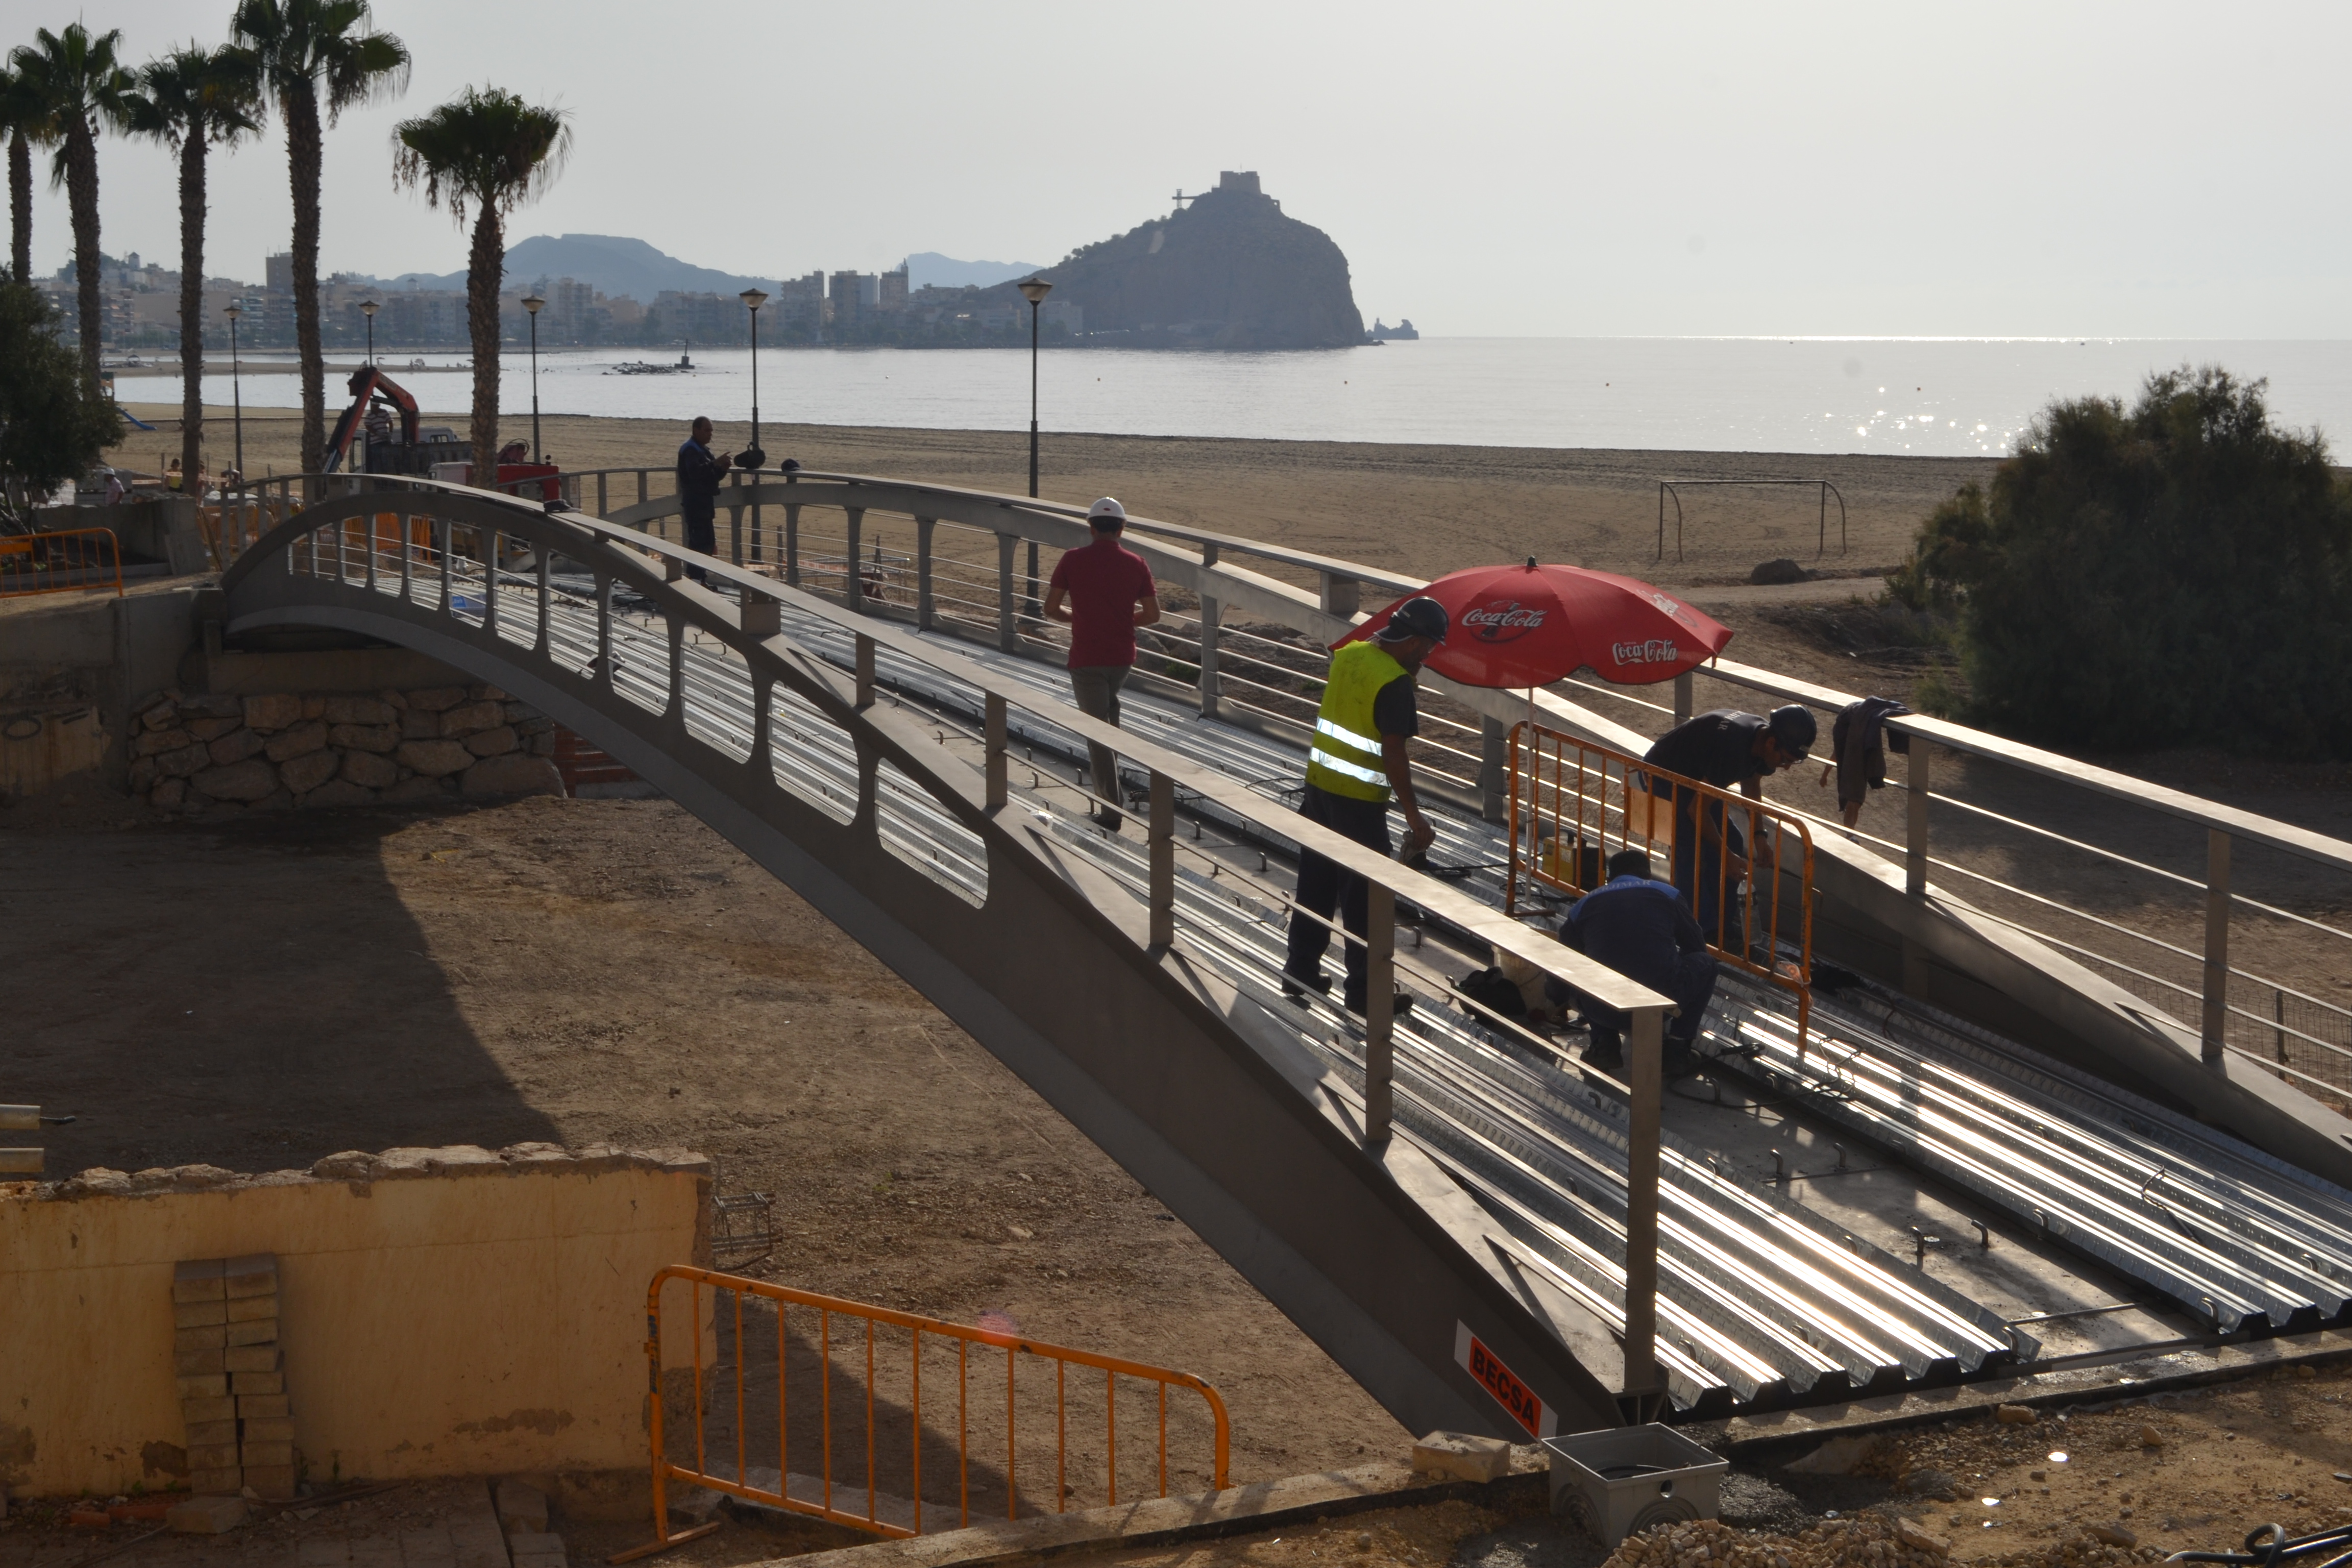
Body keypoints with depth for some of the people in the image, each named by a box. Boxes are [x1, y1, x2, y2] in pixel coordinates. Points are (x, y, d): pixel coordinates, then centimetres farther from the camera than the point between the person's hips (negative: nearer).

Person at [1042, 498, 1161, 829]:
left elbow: (1051, 609, -4)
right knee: (1109, 706, 32)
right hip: (1123, 656, 4)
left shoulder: (1073, 560, -7)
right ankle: (1106, 775, 40)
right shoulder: (1135, 564, -1)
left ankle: (1110, 810, -4)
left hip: (1086, 658, -4)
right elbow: (1152, 614, 1)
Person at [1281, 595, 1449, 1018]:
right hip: (1359, 799, -8)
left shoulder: (1348, 654, 3)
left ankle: (1300, 970, 26)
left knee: (1315, 884, 17)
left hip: (1320, 783, 8)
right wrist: (1413, 814, -17)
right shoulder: (1395, 683, -20)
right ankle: (1363, 990, 9)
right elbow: (1393, 754, -21)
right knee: (1364, 896, 2)